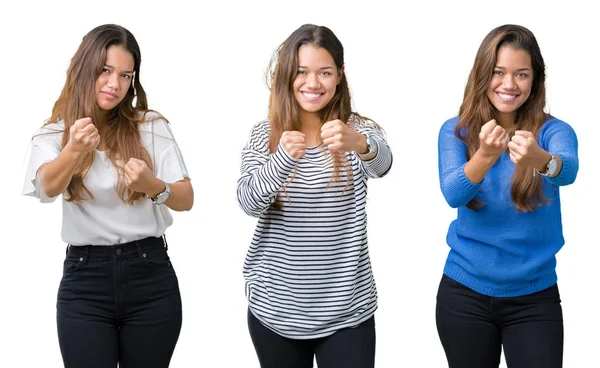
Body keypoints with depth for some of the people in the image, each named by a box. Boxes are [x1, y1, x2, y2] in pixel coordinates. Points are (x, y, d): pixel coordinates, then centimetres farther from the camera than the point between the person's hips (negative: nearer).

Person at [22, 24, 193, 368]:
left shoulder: (152, 126, 1)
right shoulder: (54, 132, 1)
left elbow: (186, 199, -3)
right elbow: (47, 188, -19)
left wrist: (153, 186, -25)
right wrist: (74, 150, -40)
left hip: (150, 275, 1)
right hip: (84, 280, 0)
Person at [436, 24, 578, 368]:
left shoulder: (553, 130, -6)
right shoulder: (456, 131, -3)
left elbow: (568, 170, -28)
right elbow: (453, 194, -20)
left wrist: (540, 159, -51)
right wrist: (485, 156, -40)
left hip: (535, 297, -1)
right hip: (465, 294, 1)